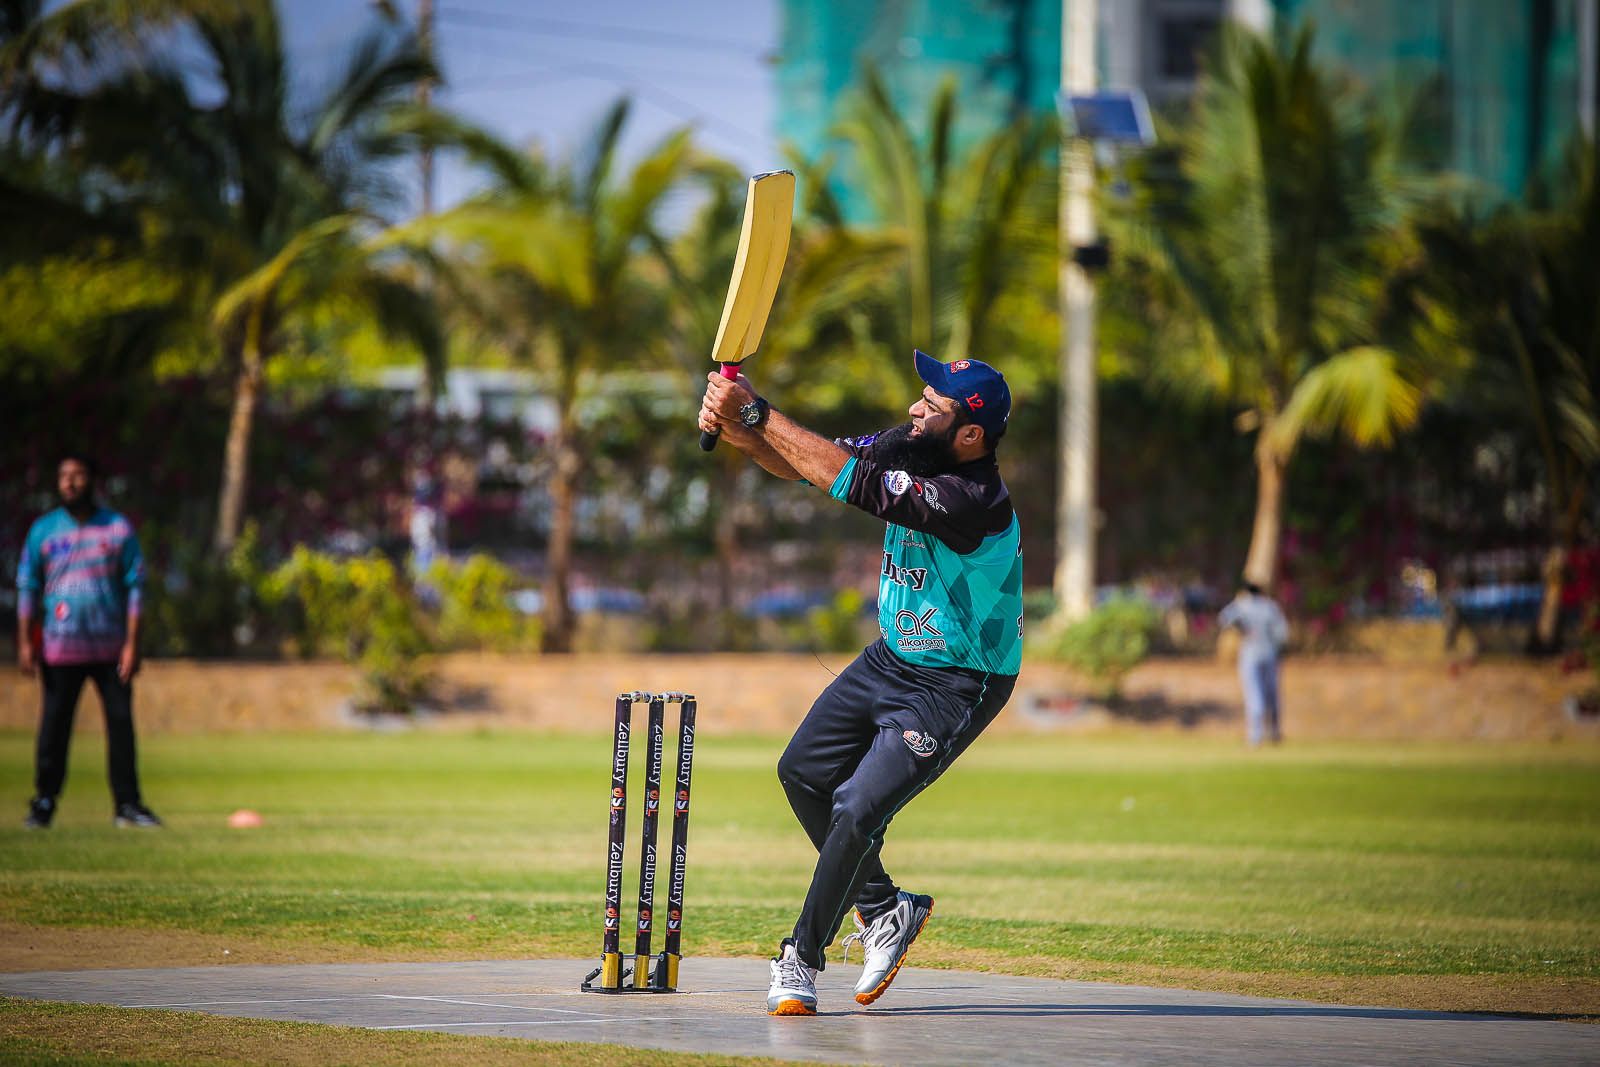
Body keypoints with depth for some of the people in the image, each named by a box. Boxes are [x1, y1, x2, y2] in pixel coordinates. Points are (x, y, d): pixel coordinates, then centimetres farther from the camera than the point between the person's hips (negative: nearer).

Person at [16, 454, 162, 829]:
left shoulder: (118, 528, 4)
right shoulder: (43, 531, 6)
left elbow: (134, 587, 3)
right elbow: (28, 588, 8)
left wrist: (132, 644, -4)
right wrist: (25, 642, -1)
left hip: (111, 649, 0)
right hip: (61, 650, 0)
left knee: (121, 722, -2)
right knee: (55, 725, -1)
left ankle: (128, 803, 3)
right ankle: (44, 802, 6)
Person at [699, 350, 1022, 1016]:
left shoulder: (976, 501, -34)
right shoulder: (907, 446, -9)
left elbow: (847, 478, -36)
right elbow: (801, 461, -7)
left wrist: (757, 411, -31)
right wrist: (736, 428, -27)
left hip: (954, 688, -9)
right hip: (894, 657, 9)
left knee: (857, 811, -16)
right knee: (803, 774, 12)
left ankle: (802, 957, 3)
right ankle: (884, 911, 28)